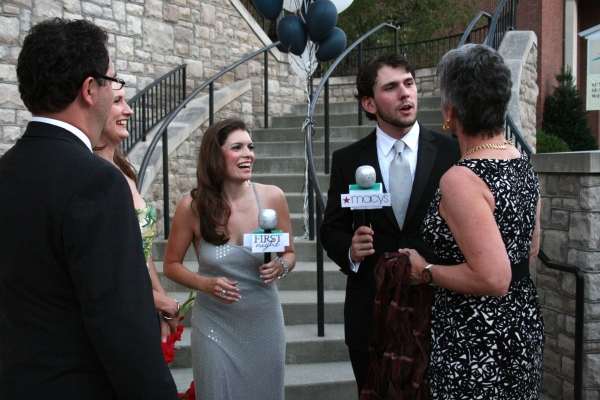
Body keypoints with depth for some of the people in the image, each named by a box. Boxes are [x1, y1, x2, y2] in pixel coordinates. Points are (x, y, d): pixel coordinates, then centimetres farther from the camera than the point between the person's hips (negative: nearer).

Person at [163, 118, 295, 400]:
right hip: (216, 325, -2)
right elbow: (171, 265, 0)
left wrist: (281, 267, -17)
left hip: (264, 321, 2)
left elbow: (289, 253, 5)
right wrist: (205, 284, -17)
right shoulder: (192, 207, -11)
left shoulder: (272, 197, -8)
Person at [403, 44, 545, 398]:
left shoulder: (461, 179, -24)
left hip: (478, 343, -8)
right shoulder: (523, 165, 3)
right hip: (525, 325, 9)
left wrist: (426, 271, -14)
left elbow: (493, 279, -28)